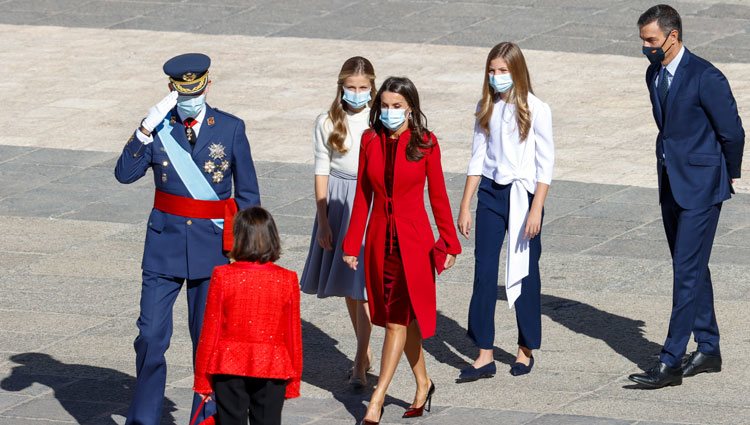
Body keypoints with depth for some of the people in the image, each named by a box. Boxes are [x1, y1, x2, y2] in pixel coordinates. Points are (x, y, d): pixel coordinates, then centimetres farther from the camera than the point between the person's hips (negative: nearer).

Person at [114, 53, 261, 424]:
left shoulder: (230, 128, -1)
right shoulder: (158, 127, -1)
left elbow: (248, 194, 4)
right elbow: (125, 174, -12)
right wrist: (145, 131, -23)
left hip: (214, 245, 0)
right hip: (165, 244, 0)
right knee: (151, 336, -1)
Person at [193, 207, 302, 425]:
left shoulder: (222, 276, -8)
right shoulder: (287, 280, -5)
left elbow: (210, 331, -4)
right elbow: (294, 333, 2)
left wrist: (202, 379, 5)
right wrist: (293, 381, 13)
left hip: (229, 368, -1)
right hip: (273, 370, 1)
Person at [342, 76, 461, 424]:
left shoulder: (425, 144, -6)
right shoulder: (370, 141, 2)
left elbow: (438, 196, -1)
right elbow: (362, 196, 6)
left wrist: (449, 244, -2)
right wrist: (352, 243, 5)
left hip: (413, 240, -4)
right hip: (380, 239, 4)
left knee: (398, 318, -6)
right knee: (403, 317, 13)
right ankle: (423, 385, 30)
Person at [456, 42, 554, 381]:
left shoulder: (535, 110, -7)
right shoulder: (486, 109, 6)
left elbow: (546, 163, -7)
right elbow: (477, 158, 10)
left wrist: (536, 209, -13)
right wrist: (465, 206, 6)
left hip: (523, 194, -4)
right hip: (490, 193, 4)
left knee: (525, 273, 6)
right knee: (484, 273, -2)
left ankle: (526, 349, 19)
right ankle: (484, 355, -1)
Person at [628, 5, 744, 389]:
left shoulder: (705, 78, -18)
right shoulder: (655, 74, 8)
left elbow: (732, 132, -10)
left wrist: (729, 174, 3)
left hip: (700, 187, -8)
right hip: (671, 184, 8)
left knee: (687, 270, -9)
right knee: (691, 269, 14)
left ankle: (671, 362, -11)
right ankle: (708, 350, 24)